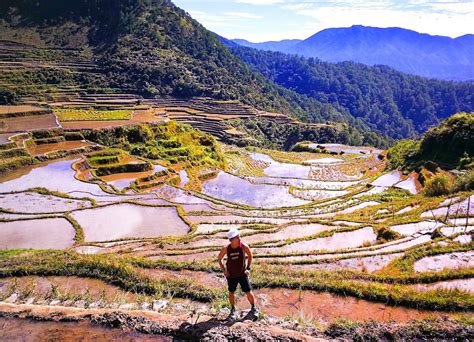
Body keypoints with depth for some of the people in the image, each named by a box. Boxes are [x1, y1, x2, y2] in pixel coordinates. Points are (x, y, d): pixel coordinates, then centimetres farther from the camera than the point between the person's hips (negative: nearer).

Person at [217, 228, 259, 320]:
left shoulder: (244, 246, -19)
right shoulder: (226, 249, -17)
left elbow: (250, 255, 1)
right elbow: (219, 259, 1)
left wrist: (248, 268, -1)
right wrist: (224, 271, -4)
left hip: (242, 274, 0)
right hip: (231, 275, 1)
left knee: (248, 292, 3)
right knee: (231, 293, 13)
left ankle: (254, 308, 28)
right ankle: (233, 310, 37)